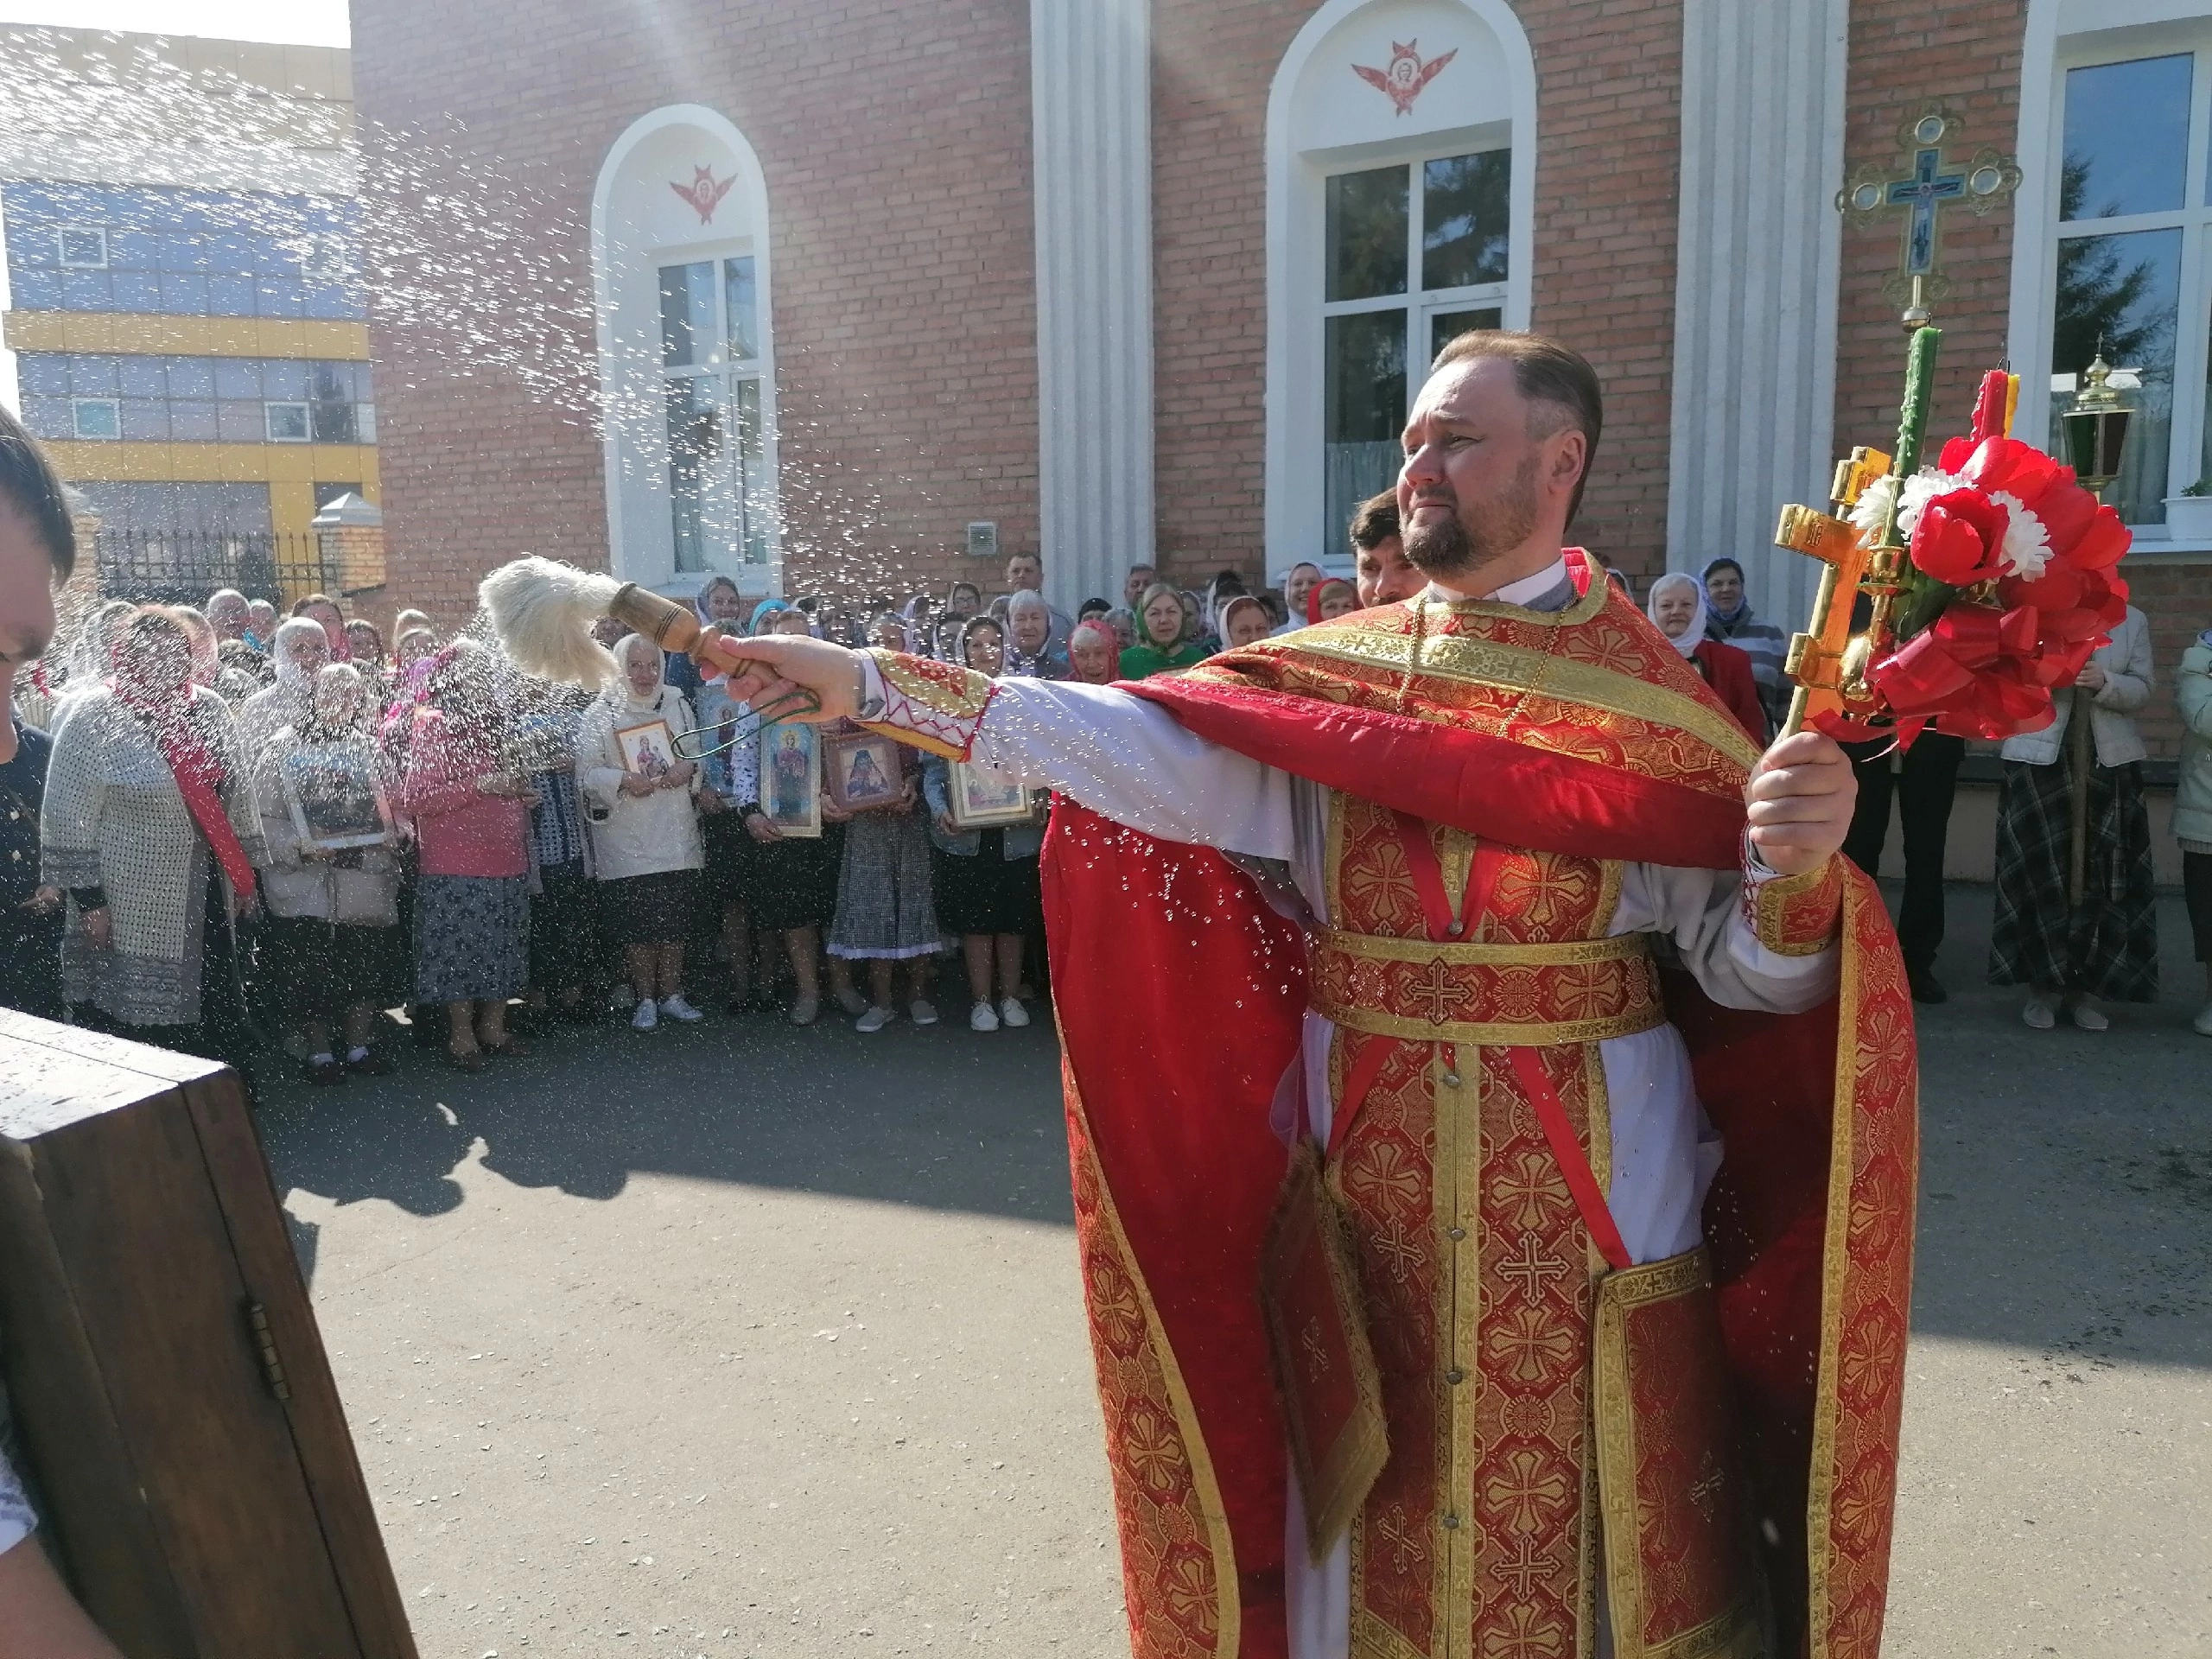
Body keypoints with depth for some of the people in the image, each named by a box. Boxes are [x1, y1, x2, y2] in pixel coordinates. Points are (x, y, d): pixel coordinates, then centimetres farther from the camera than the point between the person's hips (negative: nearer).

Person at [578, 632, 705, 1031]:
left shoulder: (676, 703, 9)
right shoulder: (601, 712, -2)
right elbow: (587, 773, -6)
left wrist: (688, 768, -6)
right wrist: (624, 780, -22)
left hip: (674, 830, 3)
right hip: (625, 831, -3)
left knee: (675, 915, 7)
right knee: (636, 921, 1)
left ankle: (671, 995, 20)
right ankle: (646, 1000, 15)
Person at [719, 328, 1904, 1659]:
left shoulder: (1649, 695, -5)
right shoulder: (1326, 682, 1)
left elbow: (1746, 966, -7)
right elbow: (1138, 745, -11)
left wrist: (1798, 873, -29)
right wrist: (870, 686, -17)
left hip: (1590, 1177, -2)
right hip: (1369, 1165, 3)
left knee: (1590, 1512, 12)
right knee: (1376, 1506, 17)